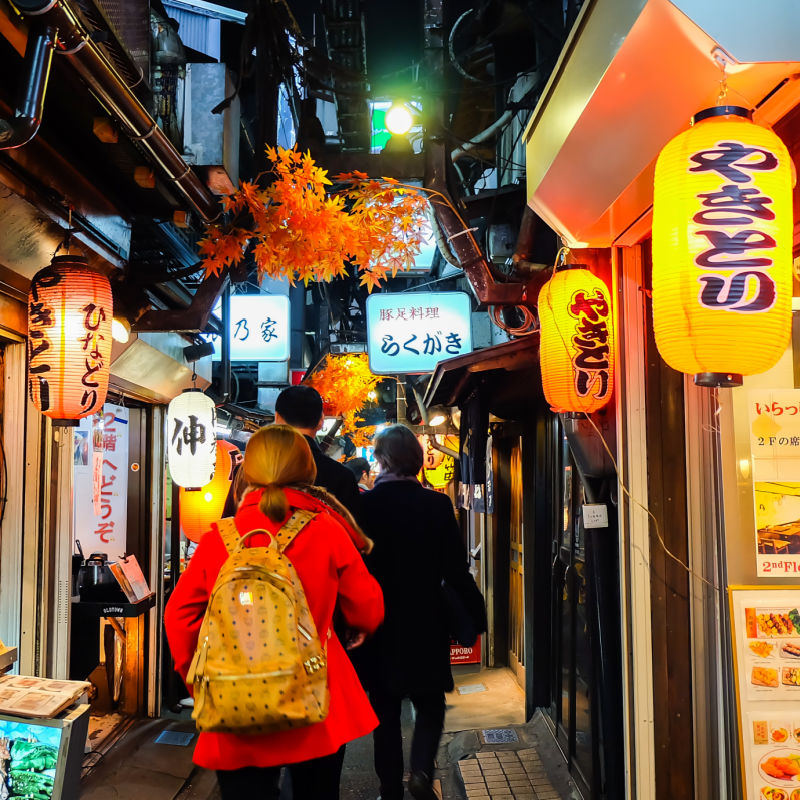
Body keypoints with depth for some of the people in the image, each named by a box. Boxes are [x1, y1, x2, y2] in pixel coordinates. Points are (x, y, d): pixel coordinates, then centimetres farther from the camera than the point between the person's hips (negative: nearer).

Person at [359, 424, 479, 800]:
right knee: (429, 704, 16)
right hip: (425, 624, 0)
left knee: (386, 711, 14)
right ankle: (422, 769, -4)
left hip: (377, 624, 0)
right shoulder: (437, 505, -11)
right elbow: (456, 569, -9)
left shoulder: (362, 504, -11)